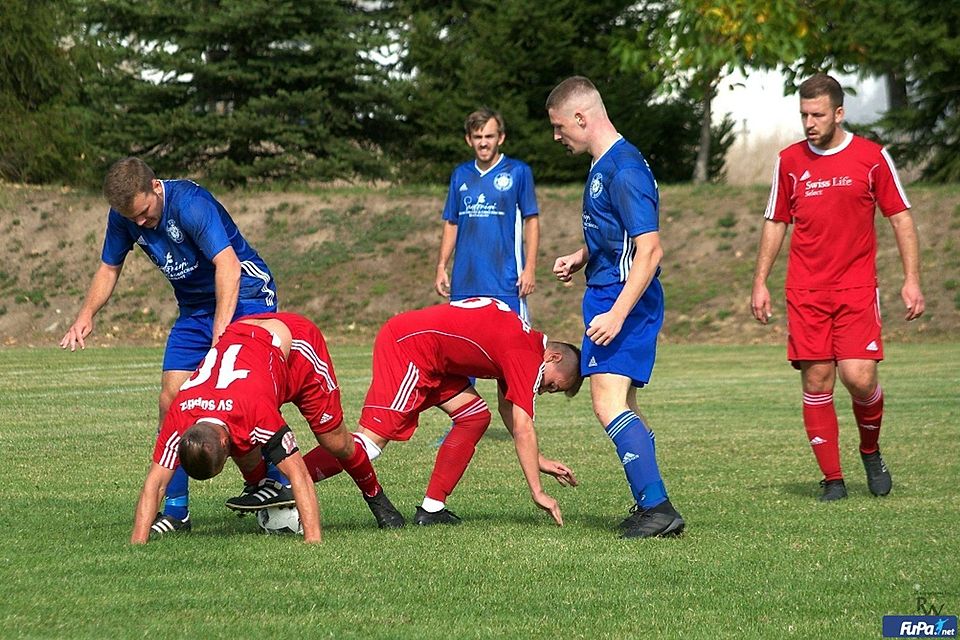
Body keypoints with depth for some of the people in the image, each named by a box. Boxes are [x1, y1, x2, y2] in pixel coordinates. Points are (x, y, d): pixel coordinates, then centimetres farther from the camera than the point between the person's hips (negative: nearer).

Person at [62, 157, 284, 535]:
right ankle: (175, 511, 2)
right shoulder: (124, 216, -5)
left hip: (245, 295, -7)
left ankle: (279, 481, -17)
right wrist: (87, 314, -6)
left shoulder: (190, 203, -28)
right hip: (194, 309, 7)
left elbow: (228, 264, -35)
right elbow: (109, 267, 11)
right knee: (171, 401, -4)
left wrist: (222, 328, -44)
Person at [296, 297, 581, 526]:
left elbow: (508, 410, 28)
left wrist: (539, 461, 28)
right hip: (408, 348, -10)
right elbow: (523, 427, -15)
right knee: (373, 438, -17)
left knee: (475, 417, 9)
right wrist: (537, 491, -11)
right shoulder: (530, 357, -12)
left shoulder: (521, 344, 18)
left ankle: (432, 509, 7)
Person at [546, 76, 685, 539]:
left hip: (625, 298, -11)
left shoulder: (624, 170, -18)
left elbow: (649, 250, -23)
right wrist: (581, 258, 15)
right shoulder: (602, 166, 14)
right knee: (622, 406, 15)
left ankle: (658, 507, -20)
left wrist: (618, 314, -27)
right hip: (606, 295, 11)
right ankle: (649, 506, 22)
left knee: (609, 402, -18)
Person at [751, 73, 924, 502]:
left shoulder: (872, 157, 0)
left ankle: (870, 451, 16)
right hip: (806, 292, 2)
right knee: (816, 382, -3)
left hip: (857, 288, -2)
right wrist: (760, 283, 9)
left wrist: (911, 280, -3)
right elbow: (775, 223, 15)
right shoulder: (789, 161, 6)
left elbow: (901, 218, 5)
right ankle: (832, 478, 7)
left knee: (859, 378, -13)